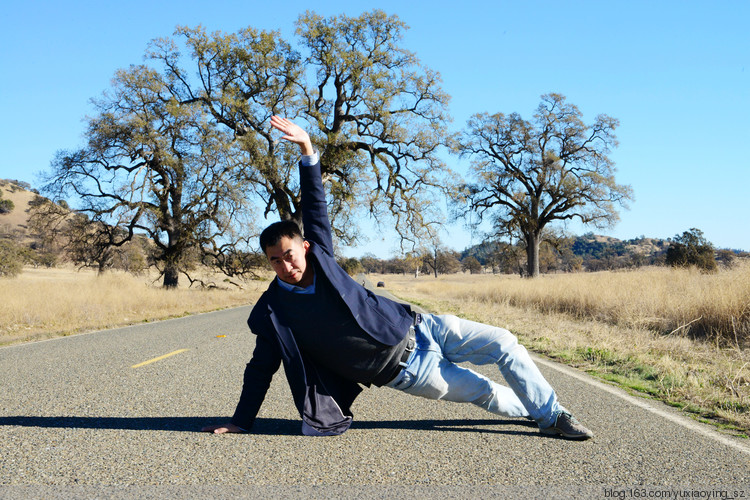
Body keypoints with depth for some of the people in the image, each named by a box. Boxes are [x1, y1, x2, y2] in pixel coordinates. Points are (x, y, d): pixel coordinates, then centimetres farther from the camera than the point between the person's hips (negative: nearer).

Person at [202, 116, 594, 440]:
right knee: (487, 394, -1)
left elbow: (316, 206, -5)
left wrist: (307, 150, -19)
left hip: (417, 328, 4)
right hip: (406, 369, -4)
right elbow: (261, 368, -4)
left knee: (503, 343, 1)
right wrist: (239, 421, -3)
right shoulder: (273, 312, -11)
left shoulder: (319, 258, -3)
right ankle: (542, 411, 27)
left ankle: (551, 415, 20)